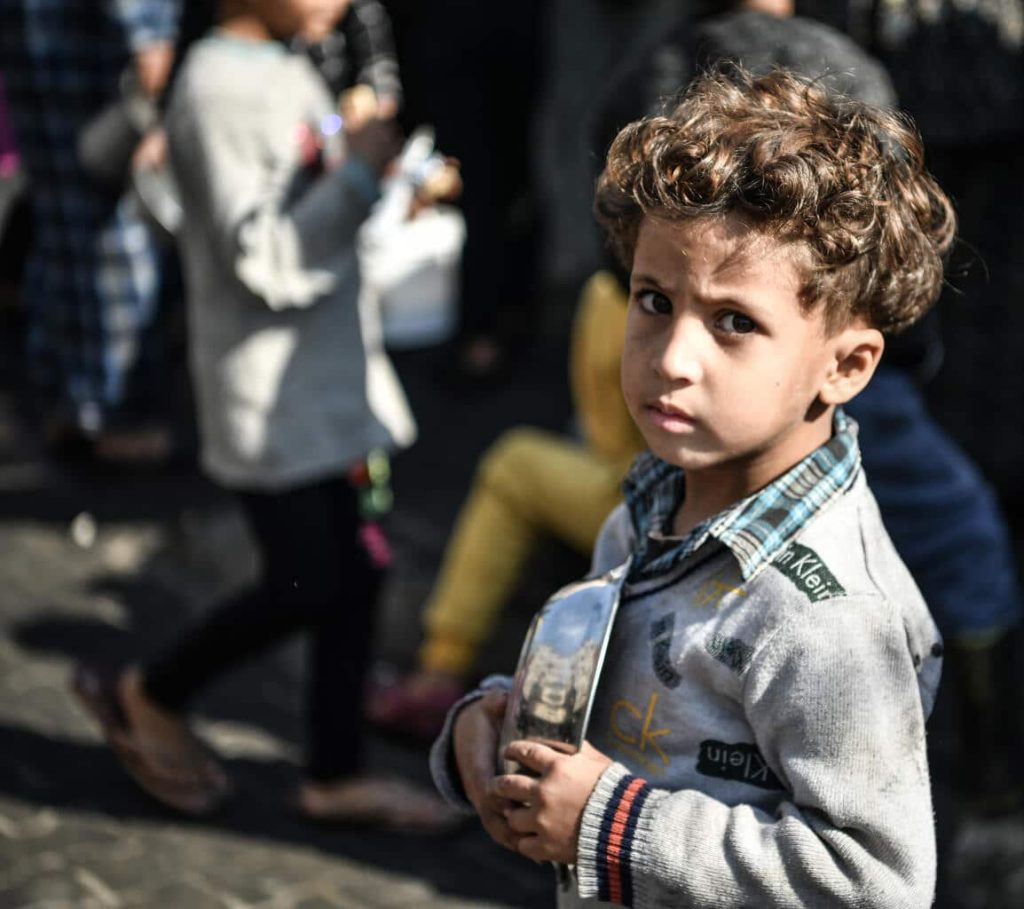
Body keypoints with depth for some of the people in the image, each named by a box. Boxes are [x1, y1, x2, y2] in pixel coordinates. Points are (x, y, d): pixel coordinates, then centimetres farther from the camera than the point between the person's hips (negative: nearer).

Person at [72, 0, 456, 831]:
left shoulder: (291, 76, 11)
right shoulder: (218, 92, -18)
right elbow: (266, 265, -22)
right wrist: (361, 171, -18)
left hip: (333, 379, 9)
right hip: (270, 397, -9)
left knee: (355, 576, 9)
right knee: (306, 589, -4)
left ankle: (337, 775, 21)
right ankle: (147, 698, 20)